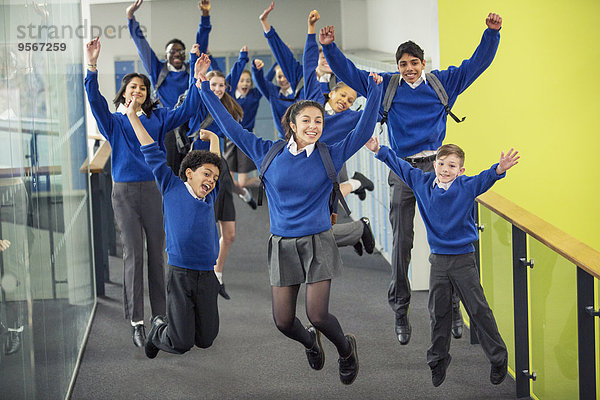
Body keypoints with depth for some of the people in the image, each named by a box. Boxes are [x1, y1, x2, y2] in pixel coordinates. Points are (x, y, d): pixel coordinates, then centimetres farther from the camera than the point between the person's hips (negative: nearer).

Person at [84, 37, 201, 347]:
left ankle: (162, 316, 12)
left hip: (154, 190, 2)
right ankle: (136, 322, 2)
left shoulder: (157, 118, 12)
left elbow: (186, 111, 3)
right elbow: (95, 100, -12)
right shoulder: (114, 121, 5)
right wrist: (92, 66, -27)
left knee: (157, 252, 4)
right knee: (133, 254, -3)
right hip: (125, 191, -2)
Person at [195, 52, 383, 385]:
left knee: (317, 315, -9)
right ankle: (310, 342, 38)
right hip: (282, 245, 2)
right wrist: (204, 87, 2)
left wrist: (374, 90, -12)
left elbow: (364, 129, -3)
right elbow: (231, 126, 4)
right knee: (283, 322, 2)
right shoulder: (268, 153, 1)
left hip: (317, 243, -2)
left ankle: (346, 348, 24)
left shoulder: (331, 155, -1)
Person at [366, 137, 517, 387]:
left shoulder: (467, 187, -9)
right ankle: (438, 359, 26)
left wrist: (500, 169, -45)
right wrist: (379, 151, 9)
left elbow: (485, 179, -25)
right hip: (438, 261, 3)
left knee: (478, 310, 1)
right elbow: (401, 166, 11)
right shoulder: (422, 183, 1)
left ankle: (498, 358, 13)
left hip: (464, 260, -3)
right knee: (438, 313, 11)